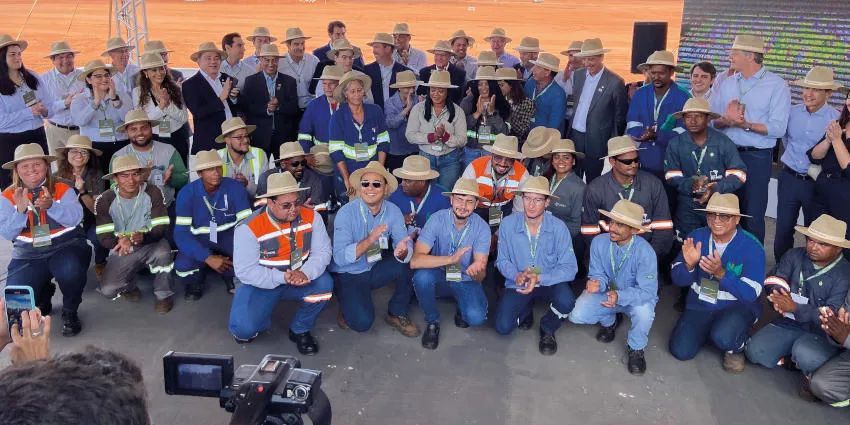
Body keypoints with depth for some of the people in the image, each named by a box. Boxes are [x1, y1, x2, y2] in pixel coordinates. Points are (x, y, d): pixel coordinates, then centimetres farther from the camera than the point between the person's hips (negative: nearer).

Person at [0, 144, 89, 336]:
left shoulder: (63, 189, 0)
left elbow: (75, 218, -17)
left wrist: (51, 206, -35)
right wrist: (20, 210, -21)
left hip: (66, 247, -2)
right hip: (28, 256, 2)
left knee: (70, 271, -37)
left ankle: (70, 312, -5)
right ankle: (43, 295, 21)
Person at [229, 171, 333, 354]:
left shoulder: (310, 216, -11)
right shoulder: (249, 228, -21)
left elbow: (322, 251, -14)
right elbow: (245, 271, -22)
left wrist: (305, 273, -35)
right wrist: (283, 277, -34)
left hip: (299, 280, 3)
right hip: (262, 284, -3)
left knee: (324, 284, -29)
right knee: (244, 328, -27)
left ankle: (300, 330, -1)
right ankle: (254, 323, 15)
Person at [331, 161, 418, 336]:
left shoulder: (393, 211, -9)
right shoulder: (346, 213, -20)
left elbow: (407, 246, -16)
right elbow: (339, 257, -28)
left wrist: (402, 251, -41)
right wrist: (369, 240, -41)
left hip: (376, 269, 4)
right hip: (348, 275, -4)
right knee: (362, 322, -25)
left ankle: (397, 314, 0)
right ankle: (347, 308, 12)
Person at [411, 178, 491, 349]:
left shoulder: (482, 228, -16)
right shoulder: (437, 219, -19)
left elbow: (480, 275, -20)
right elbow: (415, 261, -30)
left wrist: (477, 270, -46)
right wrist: (451, 259, -42)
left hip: (466, 281, 0)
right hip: (439, 277, 0)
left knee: (476, 317, -27)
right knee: (422, 276, -33)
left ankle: (463, 309, 11)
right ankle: (432, 322, -6)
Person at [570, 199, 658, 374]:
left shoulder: (645, 252, -29)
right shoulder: (599, 242, -19)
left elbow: (647, 291, -29)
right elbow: (598, 274, -9)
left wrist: (619, 296, -47)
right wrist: (597, 283, -35)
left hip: (635, 297, -3)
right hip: (607, 291, 3)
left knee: (643, 312, -38)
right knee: (576, 315, -19)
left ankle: (636, 348, -1)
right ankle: (609, 321, 19)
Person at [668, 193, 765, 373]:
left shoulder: (752, 247, -16)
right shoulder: (696, 237, -7)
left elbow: (750, 294, -21)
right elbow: (677, 279, -5)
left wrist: (721, 274, -35)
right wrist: (689, 265, -28)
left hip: (737, 306, -3)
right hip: (700, 305, 4)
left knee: (723, 338, -33)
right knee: (680, 351, -11)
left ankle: (736, 347, 5)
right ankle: (709, 330, 20)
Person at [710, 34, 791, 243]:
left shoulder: (776, 85, -6)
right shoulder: (727, 83, 10)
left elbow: (777, 128, -14)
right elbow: (711, 120, 4)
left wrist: (745, 124, -20)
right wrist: (726, 120, -16)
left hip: (757, 157, -5)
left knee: (753, 216, 2)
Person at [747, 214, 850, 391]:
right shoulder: (794, 256, 0)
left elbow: (831, 316, -19)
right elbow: (774, 282, -4)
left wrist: (795, 308, -30)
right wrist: (778, 296, -29)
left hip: (821, 333, -4)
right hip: (787, 324, 4)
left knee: (805, 355, -36)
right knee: (755, 352, -17)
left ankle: (812, 373, 1)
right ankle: (795, 357, 9)